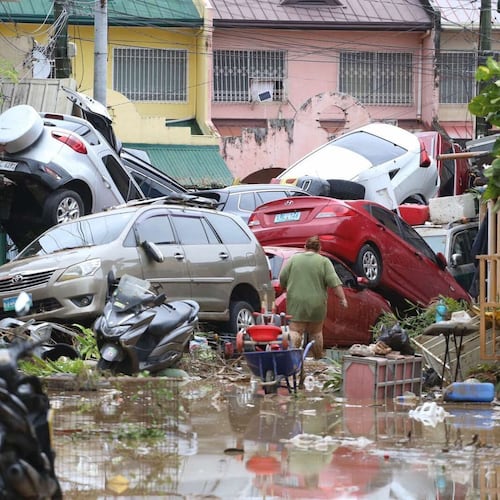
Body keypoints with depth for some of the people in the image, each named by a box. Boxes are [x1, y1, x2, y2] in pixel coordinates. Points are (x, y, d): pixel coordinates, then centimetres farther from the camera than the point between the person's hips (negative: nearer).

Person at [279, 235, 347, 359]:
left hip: (296, 302, 0)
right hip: (316, 303, 0)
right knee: (316, 332, 11)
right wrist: (342, 298, -5)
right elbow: (334, 282, -7)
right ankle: (318, 359, 18)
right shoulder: (324, 262, 0)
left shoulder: (294, 259, 5)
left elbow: (282, 279, 6)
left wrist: (286, 289, 24)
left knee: (295, 330, -5)